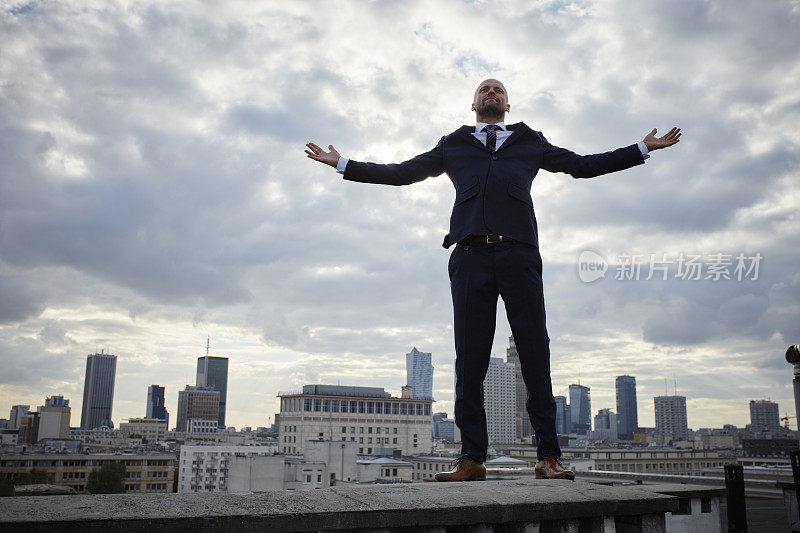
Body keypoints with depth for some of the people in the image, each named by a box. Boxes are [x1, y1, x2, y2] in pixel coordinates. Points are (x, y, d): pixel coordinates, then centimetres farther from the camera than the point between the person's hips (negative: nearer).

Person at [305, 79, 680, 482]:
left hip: (519, 256, 0)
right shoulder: (453, 146, 28)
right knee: (469, 361, -4)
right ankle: (471, 459, 0)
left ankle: (548, 456, -2)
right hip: (471, 256, 0)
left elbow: (582, 165, 31)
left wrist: (645, 148, 31)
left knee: (535, 357, -7)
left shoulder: (530, 143, 28)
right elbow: (402, 173, 28)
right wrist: (340, 163, 26)